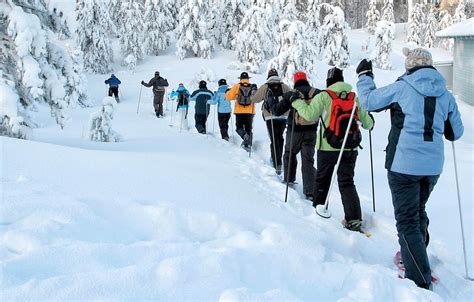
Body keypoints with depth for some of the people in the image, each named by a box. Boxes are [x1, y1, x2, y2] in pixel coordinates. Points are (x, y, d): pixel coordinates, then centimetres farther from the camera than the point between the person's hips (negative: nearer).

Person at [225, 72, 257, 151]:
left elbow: (229, 96, -5)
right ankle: (248, 145, 4)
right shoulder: (253, 87, 2)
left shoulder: (237, 86, -3)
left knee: (239, 127, 12)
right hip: (250, 112, 1)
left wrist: (228, 92, 15)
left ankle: (244, 135, -18)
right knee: (248, 129, 11)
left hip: (239, 112, -1)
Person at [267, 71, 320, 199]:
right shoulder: (317, 93, -2)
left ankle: (289, 180, 34)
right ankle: (310, 191, -7)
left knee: (289, 155, 23)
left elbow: (278, 110, -5)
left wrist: (271, 101, 11)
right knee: (308, 160, 1)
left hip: (295, 131, -2)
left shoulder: (291, 95, -8)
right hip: (311, 131, 2)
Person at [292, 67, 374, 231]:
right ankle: (354, 219, -5)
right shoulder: (354, 97, 3)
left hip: (328, 147, -2)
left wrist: (296, 101, -2)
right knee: (347, 182, 6)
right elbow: (367, 122, 6)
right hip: (350, 148, 3)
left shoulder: (324, 96, -7)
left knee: (322, 179, 17)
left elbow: (310, 114, -17)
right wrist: (369, 123, 31)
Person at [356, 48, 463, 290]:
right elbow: (456, 133, 15)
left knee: (407, 220, -2)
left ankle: (420, 280, -6)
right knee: (418, 212, 25)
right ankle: (416, 257, 41)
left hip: (404, 164, -5)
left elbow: (368, 101, 2)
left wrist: (364, 75, 18)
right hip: (433, 166, 5)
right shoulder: (446, 95, 7)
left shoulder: (402, 88, -7)